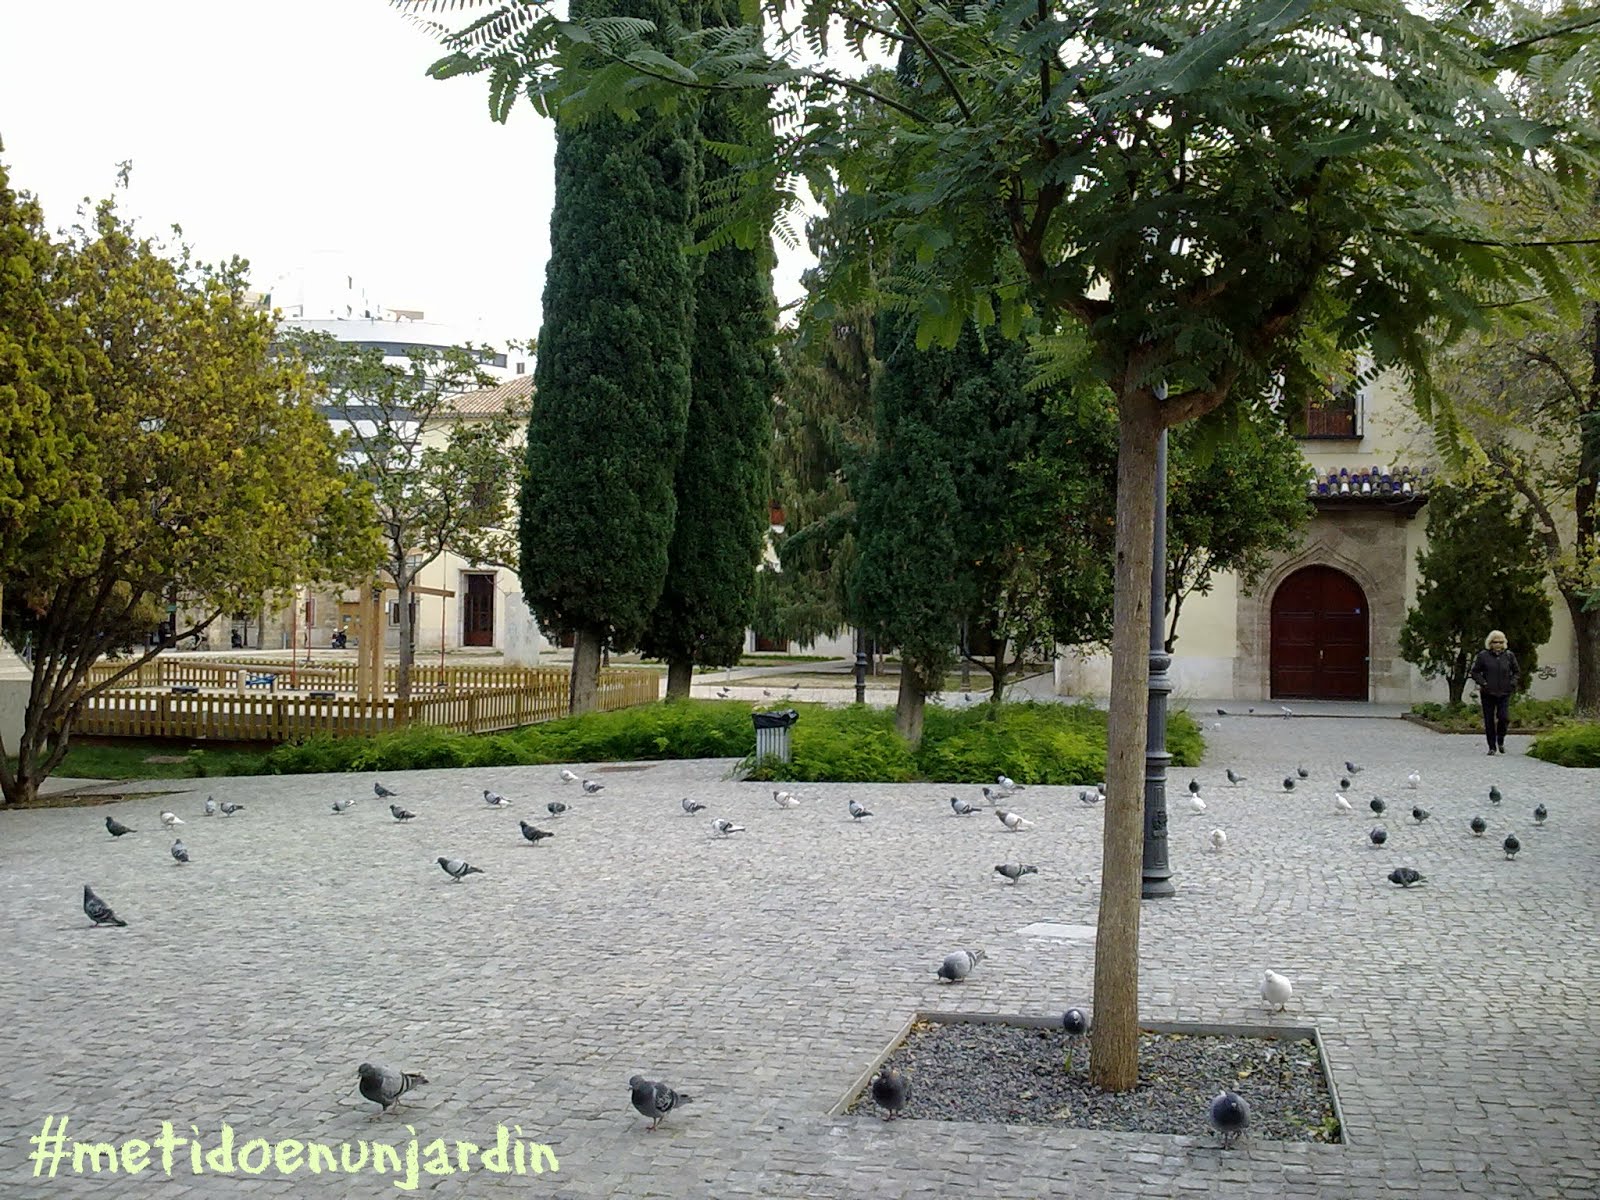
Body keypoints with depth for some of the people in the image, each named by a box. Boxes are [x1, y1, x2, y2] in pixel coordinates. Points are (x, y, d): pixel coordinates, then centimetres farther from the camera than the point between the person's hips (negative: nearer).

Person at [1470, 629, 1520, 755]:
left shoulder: (1509, 655, 6)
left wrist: (1512, 683, -1)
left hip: (1504, 693, 1)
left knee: (1504, 717, -12)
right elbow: (1475, 672, 5)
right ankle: (1492, 747, 13)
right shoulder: (1483, 656, -1)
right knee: (1489, 721, 1)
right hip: (1488, 693, -1)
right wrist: (1483, 683, -10)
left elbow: (1517, 672, 16)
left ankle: (1501, 740, 15)